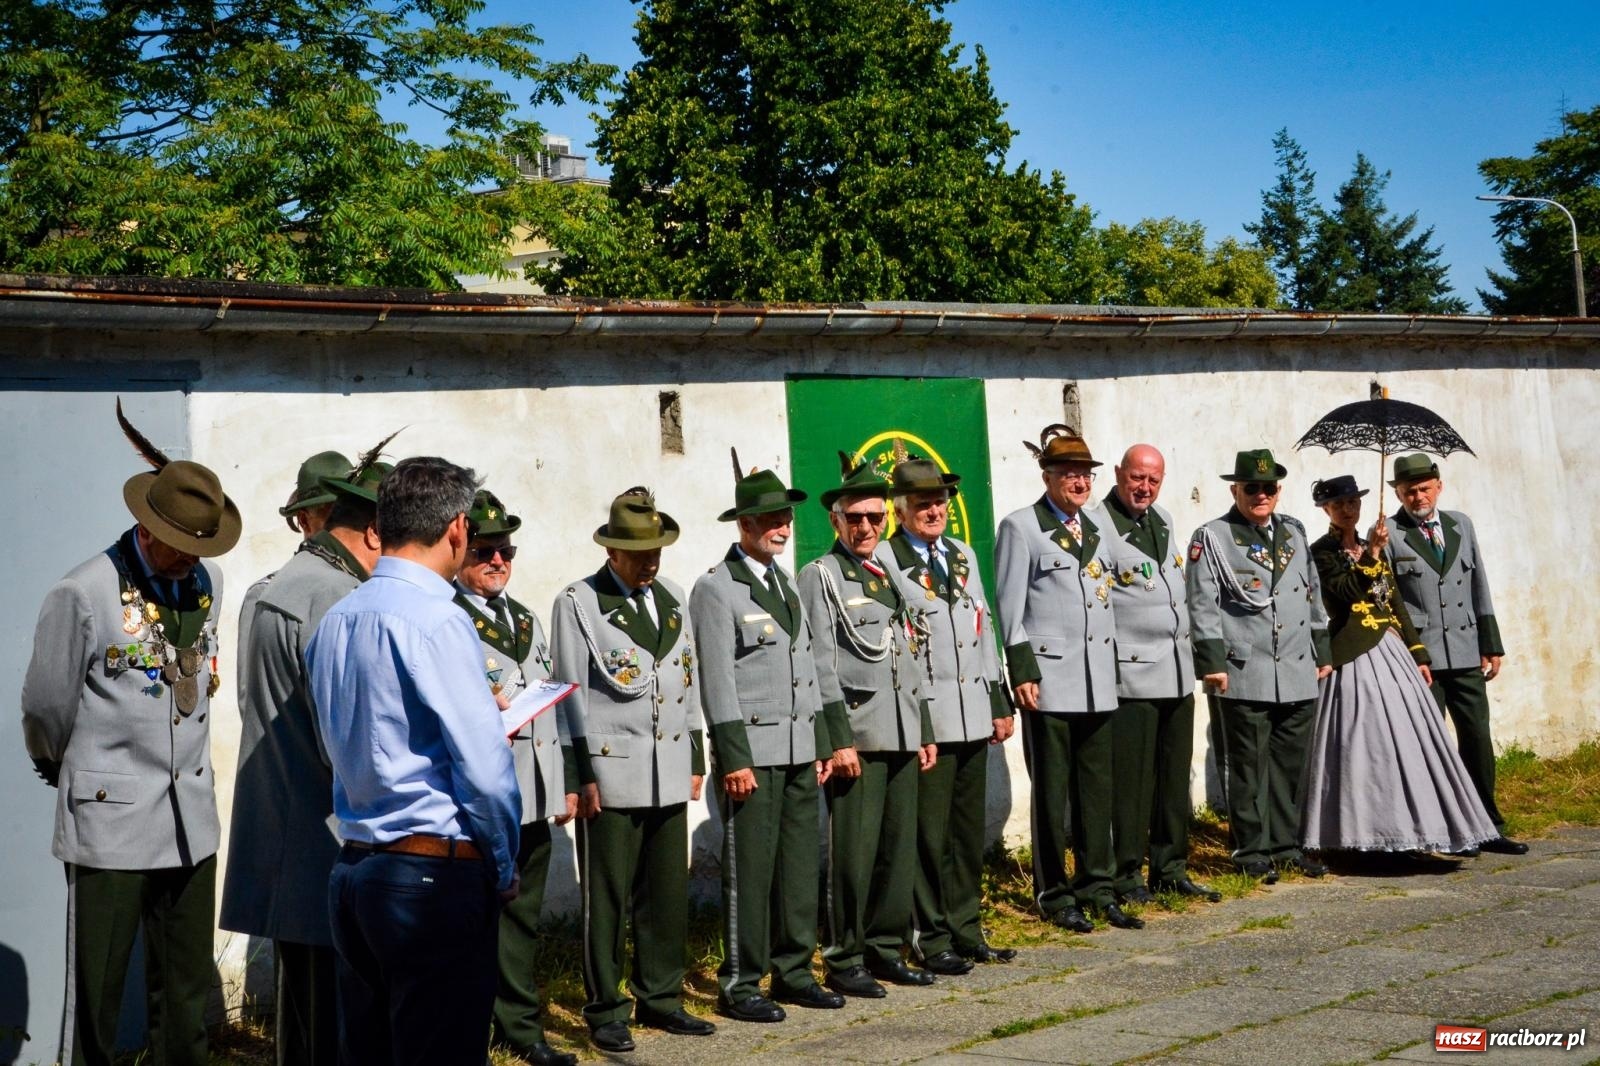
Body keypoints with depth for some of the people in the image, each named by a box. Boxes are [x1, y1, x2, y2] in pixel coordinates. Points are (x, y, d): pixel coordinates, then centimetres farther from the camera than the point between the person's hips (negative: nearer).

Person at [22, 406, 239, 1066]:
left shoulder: (208, 583, 6)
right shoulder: (84, 594, -11)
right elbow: (46, 710, -1)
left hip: (191, 816, 5)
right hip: (109, 819, -5)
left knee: (186, 996, 13)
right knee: (95, 996, 3)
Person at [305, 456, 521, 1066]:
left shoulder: (335, 621, 9)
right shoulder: (436, 620, -15)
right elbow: (484, 770, -17)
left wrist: (478, 708, 23)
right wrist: (504, 871, -2)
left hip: (354, 871, 8)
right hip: (436, 877, -8)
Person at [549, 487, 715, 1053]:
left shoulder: (673, 598, 13)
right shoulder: (577, 602, -4)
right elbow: (570, 694, -6)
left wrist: (695, 761, 14)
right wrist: (582, 775, -9)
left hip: (670, 773, 5)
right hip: (611, 773, -5)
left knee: (667, 893, 10)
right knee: (608, 897, 1)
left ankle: (660, 998, 23)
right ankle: (605, 1011, 12)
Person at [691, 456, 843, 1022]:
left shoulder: (786, 583, 17)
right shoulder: (716, 588, -7)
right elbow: (717, 678, -12)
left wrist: (821, 742, 15)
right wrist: (734, 758, -16)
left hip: (801, 748, 7)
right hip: (753, 749, -7)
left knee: (800, 865, 10)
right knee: (750, 869, -2)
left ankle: (793, 972, 21)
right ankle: (740, 985, 7)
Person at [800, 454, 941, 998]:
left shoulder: (890, 573, 18)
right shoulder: (821, 575, -3)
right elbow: (821, 663, -9)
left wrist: (925, 729, 17)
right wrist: (839, 739, -14)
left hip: (903, 729, 7)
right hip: (857, 731, -7)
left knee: (901, 847, 9)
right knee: (854, 851, -4)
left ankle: (885, 950, 19)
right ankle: (844, 961, 5)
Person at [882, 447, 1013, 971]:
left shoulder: (964, 555, 15)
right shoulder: (885, 563, -8)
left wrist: (999, 702, 15)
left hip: (972, 717, 7)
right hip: (924, 721, -7)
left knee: (970, 829, 13)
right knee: (928, 833, -1)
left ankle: (965, 929, 24)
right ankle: (929, 938, 10)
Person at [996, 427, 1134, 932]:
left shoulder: (1101, 523, 14)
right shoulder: (1020, 527, -3)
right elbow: (1009, 605, -6)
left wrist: (1117, 663, 14)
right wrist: (1022, 671, -12)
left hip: (1099, 680, 5)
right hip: (1049, 678, -5)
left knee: (1098, 788, 10)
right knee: (1052, 791, 2)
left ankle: (1096, 886, 20)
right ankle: (1053, 894, 12)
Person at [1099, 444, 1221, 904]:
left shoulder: (1162, 519, 15)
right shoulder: (1098, 525, -11)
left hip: (1177, 671, 8)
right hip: (1131, 672, -8)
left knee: (1175, 776, 11)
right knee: (1131, 779, -4)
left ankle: (1170, 869, 19)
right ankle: (1126, 874, 5)